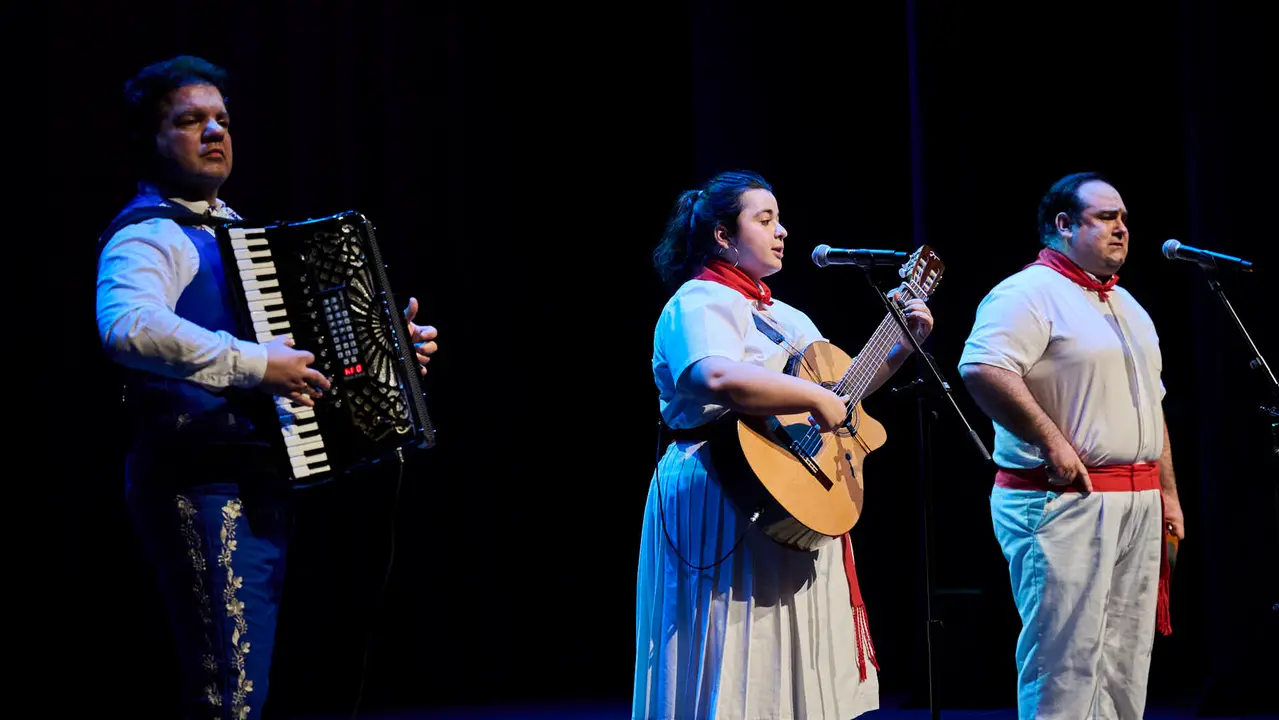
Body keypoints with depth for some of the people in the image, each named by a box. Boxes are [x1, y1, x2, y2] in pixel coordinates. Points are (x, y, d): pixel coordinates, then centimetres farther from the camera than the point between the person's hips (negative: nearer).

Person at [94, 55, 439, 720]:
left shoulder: (233, 232, 20)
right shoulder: (149, 236, -10)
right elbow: (128, 327, -32)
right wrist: (254, 365, -31)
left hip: (258, 480, 10)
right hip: (202, 484, -10)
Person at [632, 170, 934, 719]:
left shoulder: (785, 317, 19)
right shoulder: (699, 303, -10)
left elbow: (843, 388, 24)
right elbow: (721, 379, -31)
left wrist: (901, 347, 13)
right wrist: (816, 398, -25)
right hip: (724, 503, -9)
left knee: (795, 673, 10)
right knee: (739, 675, -7)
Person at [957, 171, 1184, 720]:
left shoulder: (1128, 307, 21)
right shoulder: (1031, 293, -9)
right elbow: (981, 368, -25)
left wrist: (1168, 495, 20)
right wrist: (1052, 442, -23)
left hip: (1138, 506, 9)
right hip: (1063, 503, -9)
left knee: (1125, 670, 10)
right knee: (1066, 667, -9)